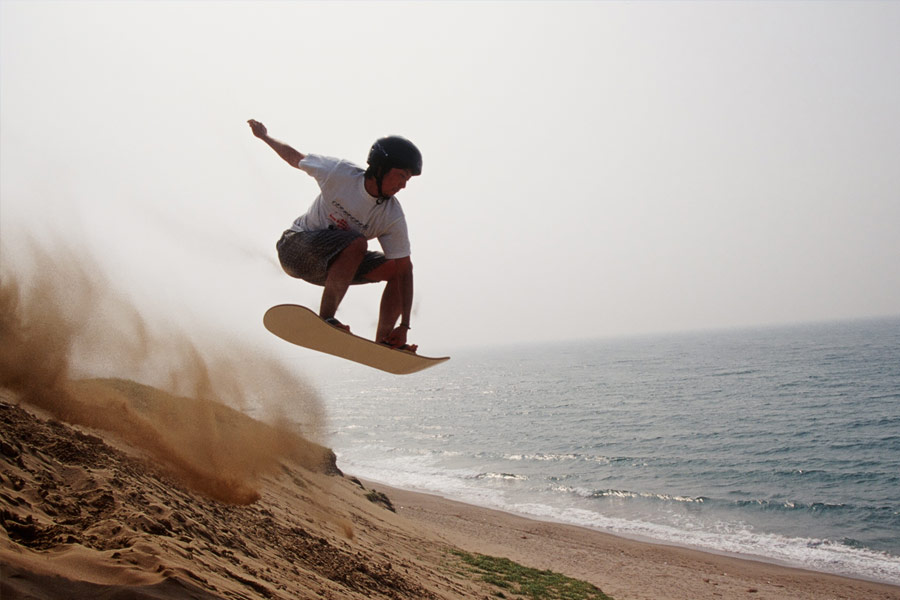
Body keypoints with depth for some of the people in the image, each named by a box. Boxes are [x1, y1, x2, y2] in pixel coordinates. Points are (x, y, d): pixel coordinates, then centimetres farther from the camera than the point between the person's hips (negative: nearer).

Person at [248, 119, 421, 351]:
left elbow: (404, 271, -16)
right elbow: (296, 158, -1)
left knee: (398, 269, -10)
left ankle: (383, 341, -6)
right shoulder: (340, 172, -20)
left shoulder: (393, 217, -15)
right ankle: (325, 318, -35)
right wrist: (264, 136, 14)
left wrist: (404, 327, -23)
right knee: (357, 244, -33)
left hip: (332, 266, 5)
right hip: (297, 246, -5)